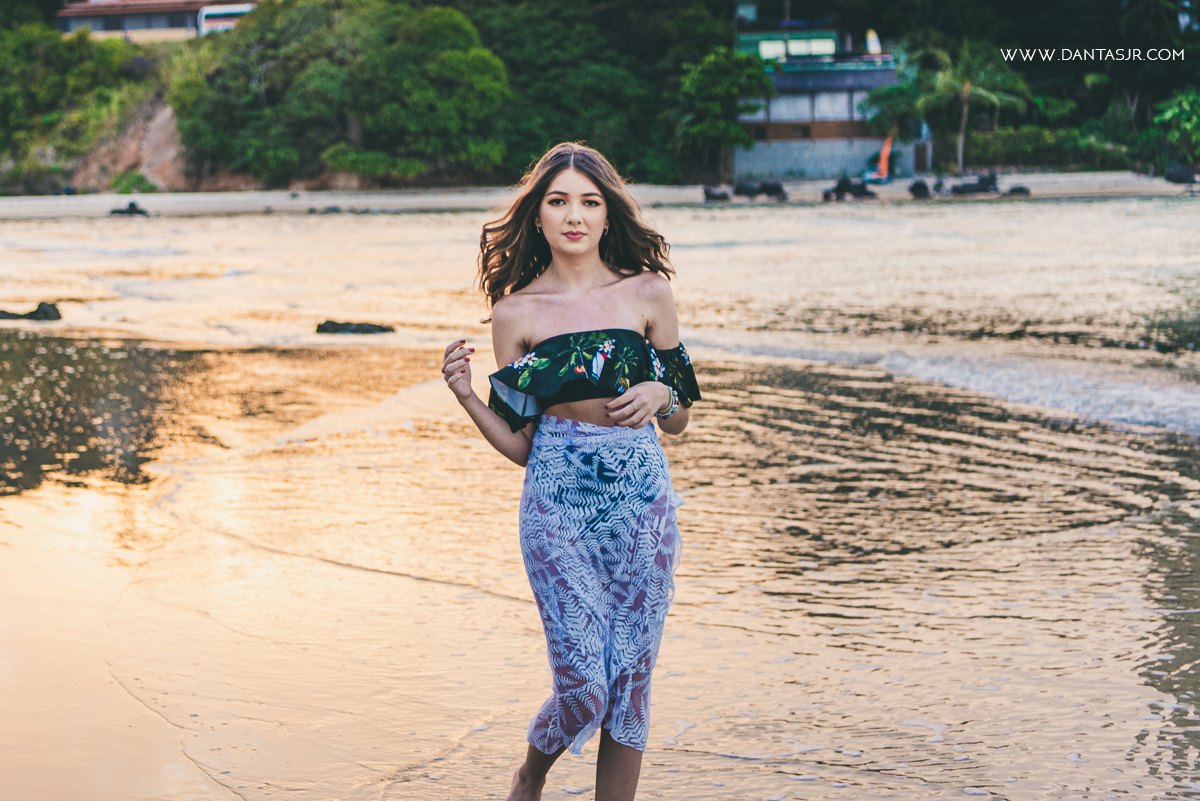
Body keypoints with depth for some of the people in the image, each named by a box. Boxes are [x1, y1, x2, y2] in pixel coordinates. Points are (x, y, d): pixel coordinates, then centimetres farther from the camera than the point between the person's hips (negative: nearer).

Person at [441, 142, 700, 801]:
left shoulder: (648, 294, 3)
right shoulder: (516, 312, 2)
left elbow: (679, 422, 11)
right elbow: (519, 445, 4)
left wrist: (660, 393, -10)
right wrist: (467, 396, -10)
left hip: (641, 502, 2)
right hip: (556, 505, -1)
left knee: (631, 682, 4)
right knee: (585, 685, -5)